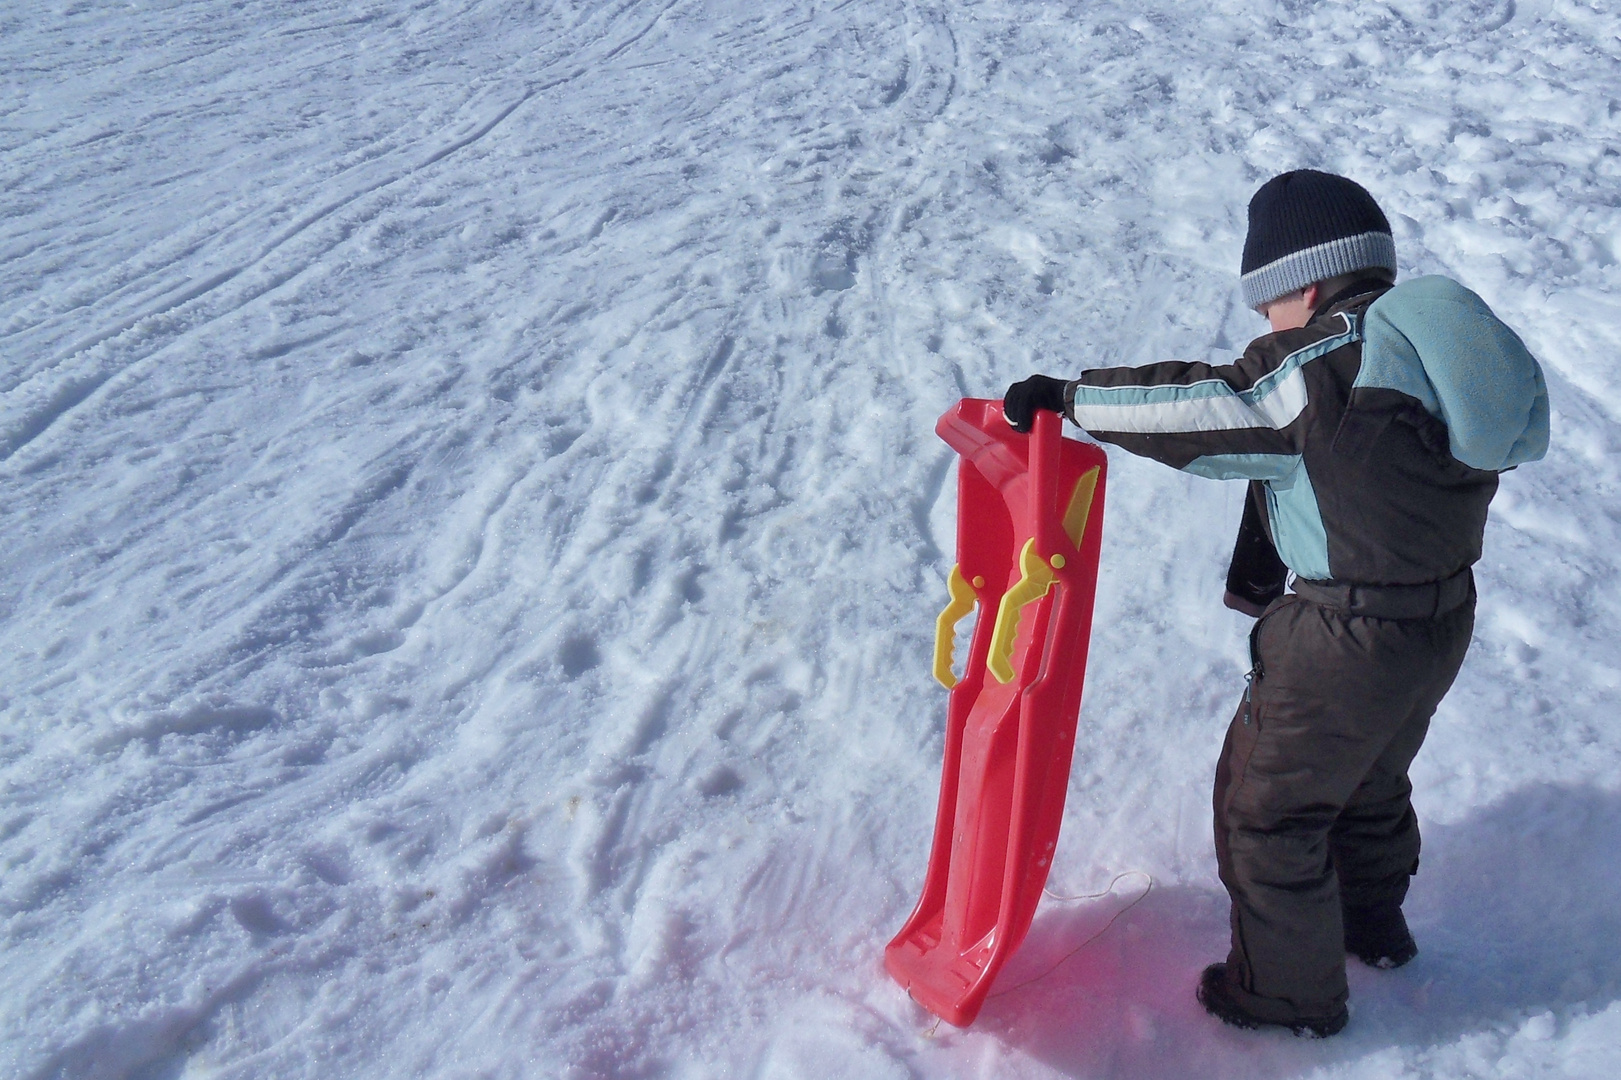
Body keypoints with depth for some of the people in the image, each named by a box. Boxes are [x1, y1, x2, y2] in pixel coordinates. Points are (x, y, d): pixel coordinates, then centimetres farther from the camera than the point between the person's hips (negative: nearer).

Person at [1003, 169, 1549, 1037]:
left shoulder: (1328, 363, -23)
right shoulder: (1422, 341, 5)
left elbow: (1206, 407, -22)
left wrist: (1068, 397, -13)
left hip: (1349, 641, -9)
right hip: (1440, 617, 9)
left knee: (1267, 804, 9)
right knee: (1369, 779, 31)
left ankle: (1291, 991, 25)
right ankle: (1373, 925, 53)